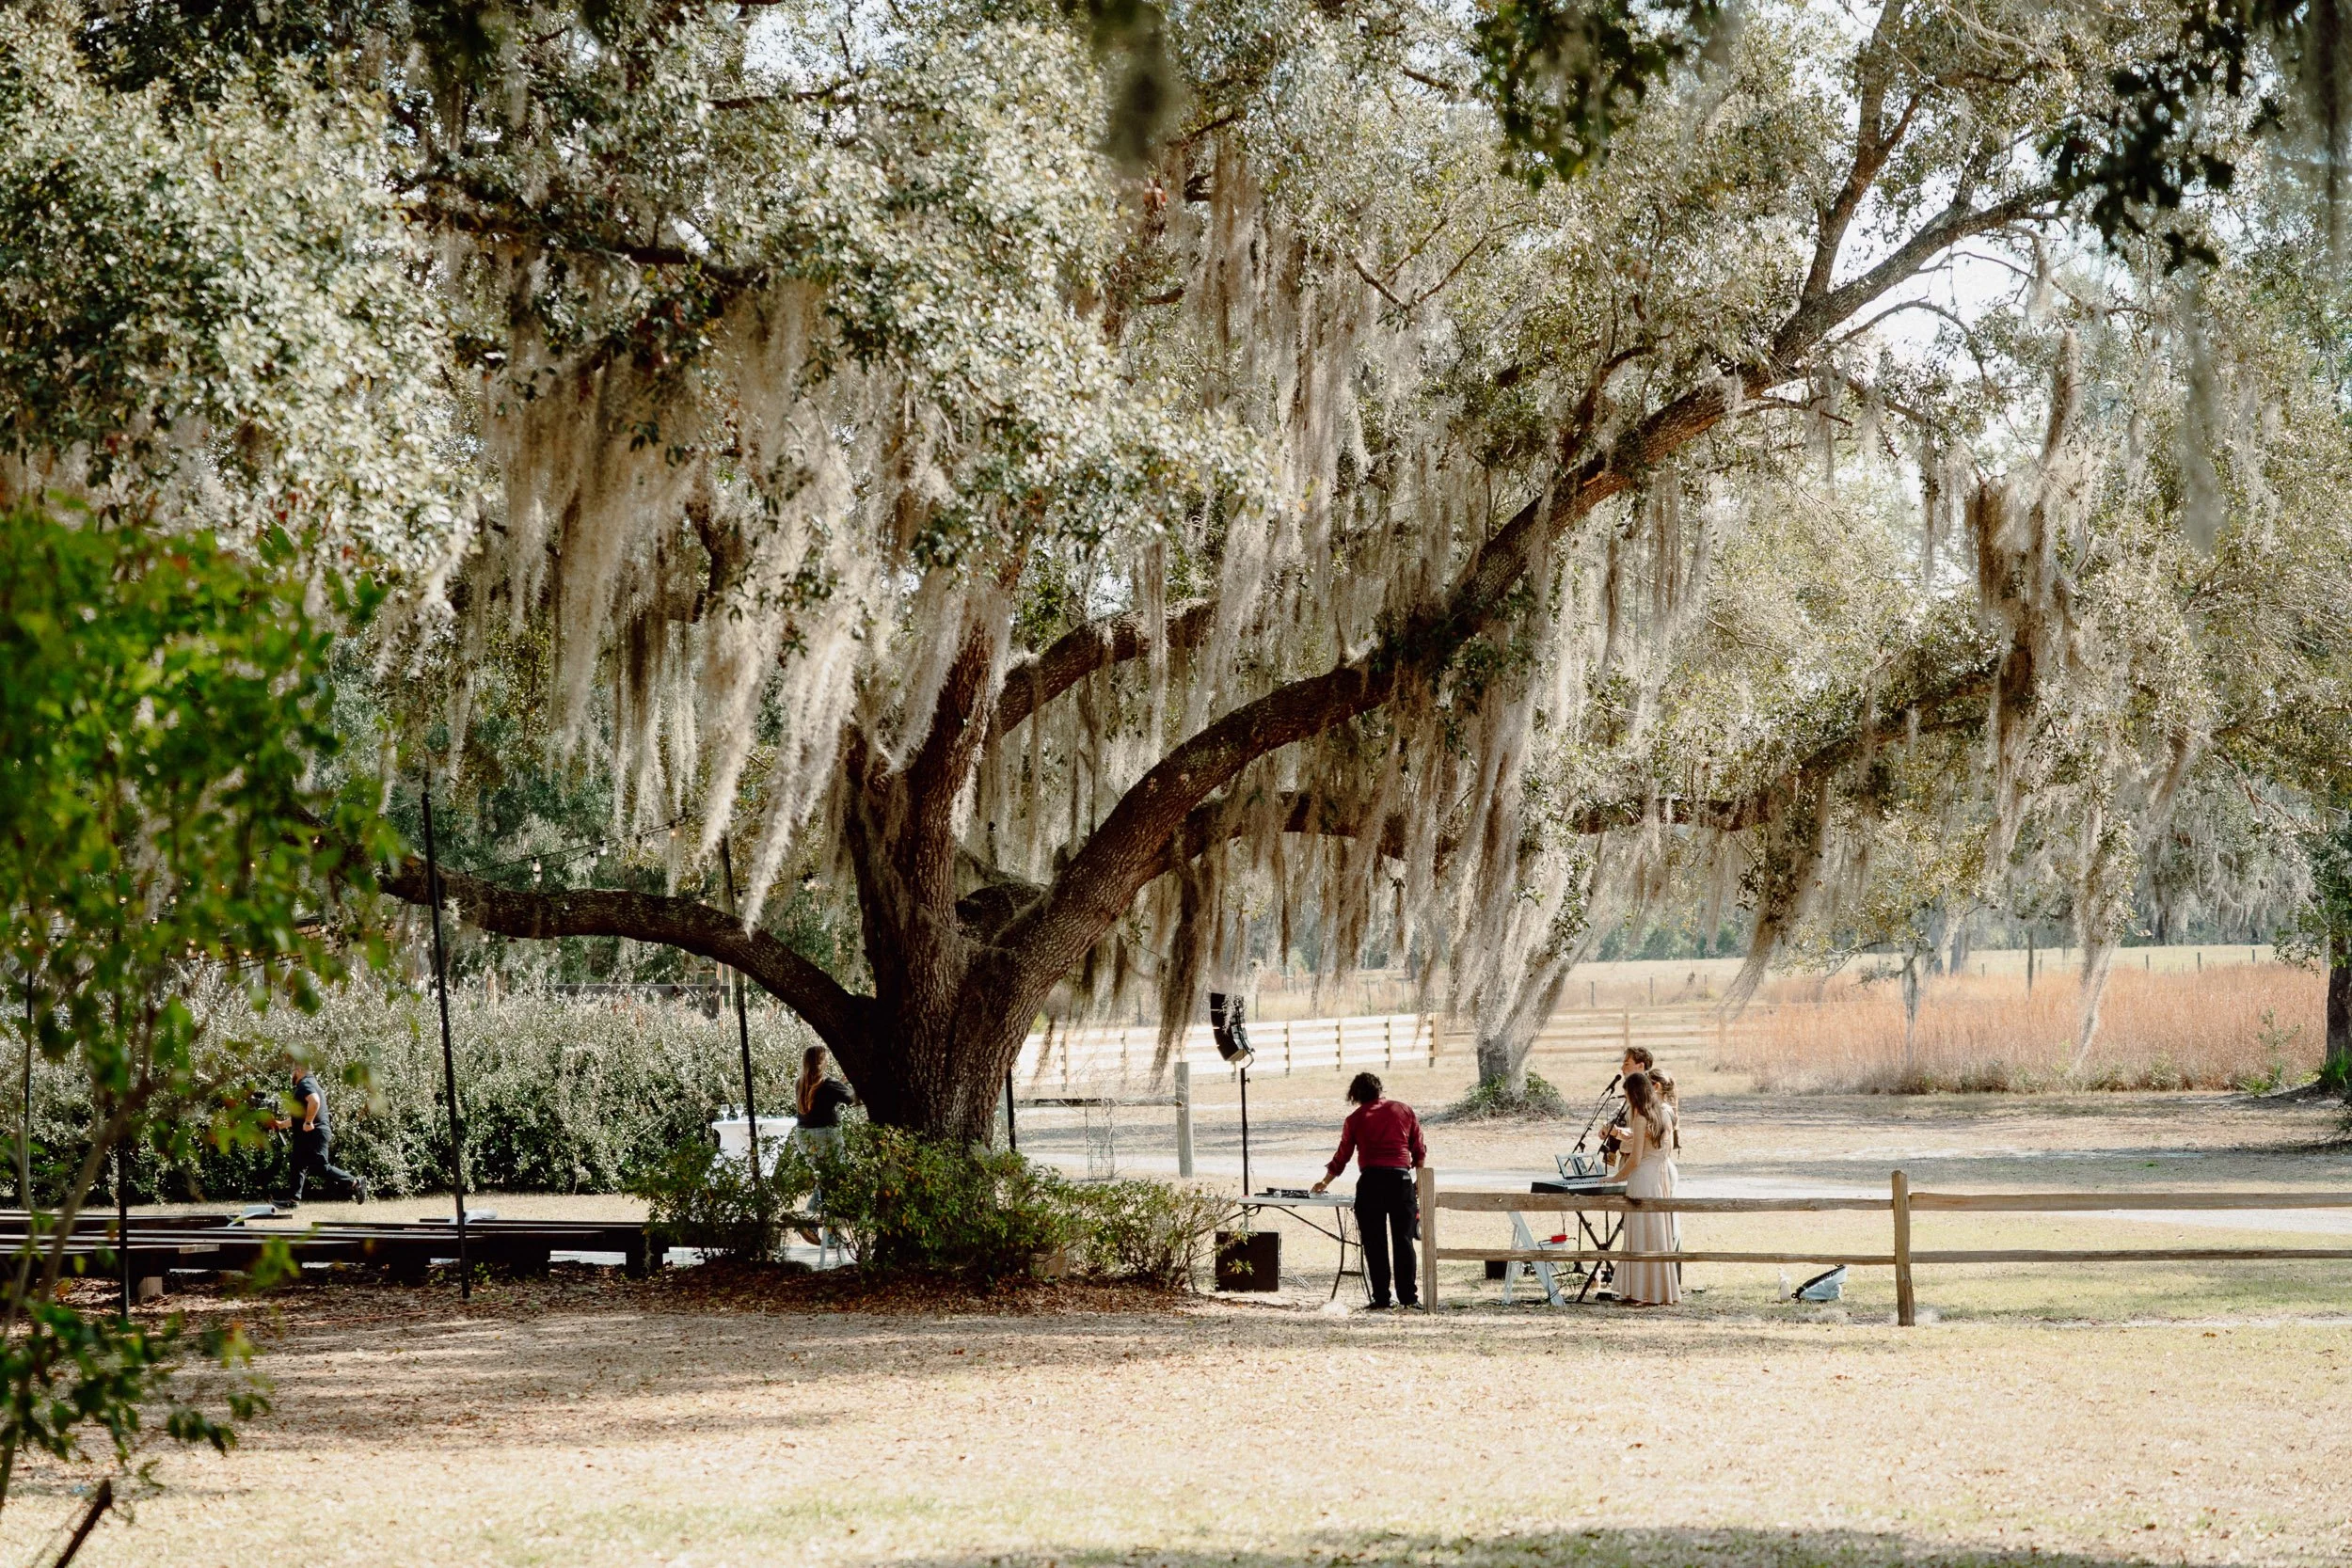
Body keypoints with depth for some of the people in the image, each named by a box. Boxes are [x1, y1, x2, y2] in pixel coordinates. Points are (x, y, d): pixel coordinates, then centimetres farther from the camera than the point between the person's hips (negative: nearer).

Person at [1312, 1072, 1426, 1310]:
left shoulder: (1355, 1119, 8)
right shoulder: (1404, 1111, 11)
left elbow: (1342, 1157, 13)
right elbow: (1419, 1151, 10)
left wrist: (1325, 1182, 27)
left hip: (1371, 1180, -1)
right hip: (1401, 1177, 1)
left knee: (1374, 1242, 3)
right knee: (1403, 1239, 6)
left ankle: (1381, 1299, 0)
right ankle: (1409, 1297, 3)